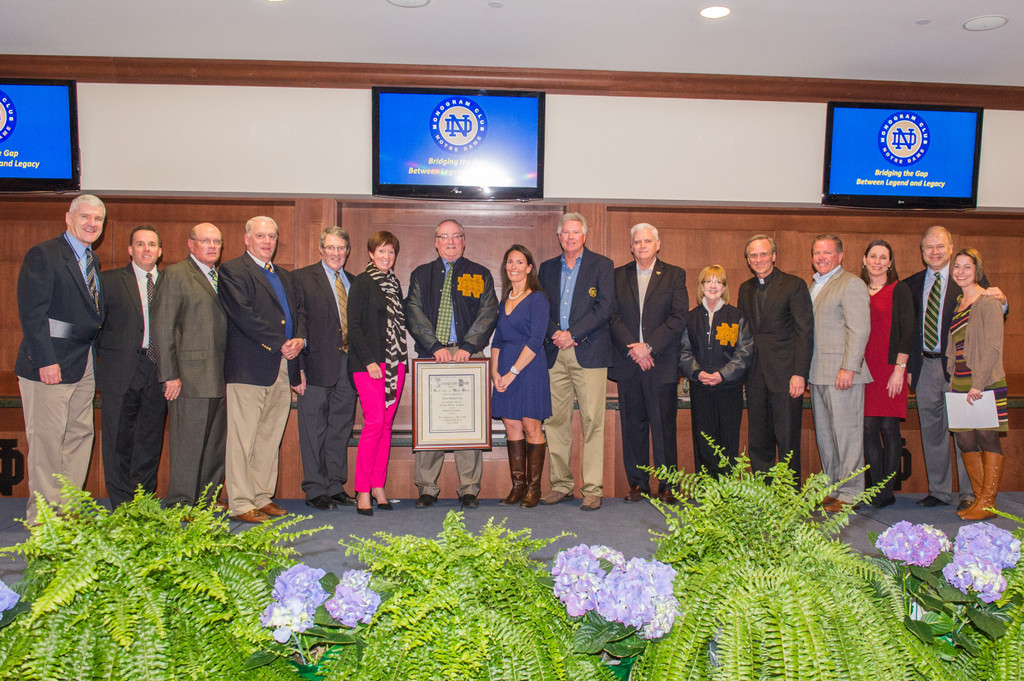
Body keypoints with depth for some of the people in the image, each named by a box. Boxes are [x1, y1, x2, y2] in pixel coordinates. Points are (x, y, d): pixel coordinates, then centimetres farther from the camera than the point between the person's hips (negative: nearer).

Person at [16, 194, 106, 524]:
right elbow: (31, 313, -15)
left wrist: (91, 354, 9)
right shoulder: (43, 255, -8)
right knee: (47, 439, -1)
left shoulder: (92, 259, 16)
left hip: (84, 365, 8)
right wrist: (46, 361, -21)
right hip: (50, 365, -8)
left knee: (80, 435, 11)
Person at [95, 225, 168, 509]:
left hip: (158, 370, 2)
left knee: (151, 439, 8)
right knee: (118, 439, 2)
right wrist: (102, 357, -4)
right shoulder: (110, 281, 5)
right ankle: (122, 506, 12)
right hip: (122, 371, -2)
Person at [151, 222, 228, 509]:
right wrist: (169, 375, -13)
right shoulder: (175, 275, -1)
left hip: (221, 378, 7)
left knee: (217, 444, 11)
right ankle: (181, 505, 9)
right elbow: (162, 328, -6)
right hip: (191, 377, -6)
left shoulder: (223, 277, 18)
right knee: (187, 443, -1)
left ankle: (207, 501, 22)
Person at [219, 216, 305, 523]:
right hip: (249, 367, -7)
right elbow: (243, 315, -13)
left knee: (271, 437, 11)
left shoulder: (284, 276, 22)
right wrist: (281, 344, -15)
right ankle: (241, 503, 5)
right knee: (242, 438, -3)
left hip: (282, 366, 7)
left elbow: (298, 313, 20)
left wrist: (299, 340, -2)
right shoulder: (232, 271, -2)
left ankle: (263, 497, 20)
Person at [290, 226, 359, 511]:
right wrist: (296, 369, -13)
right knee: (314, 432, 2)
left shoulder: (355, 282, 15)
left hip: (348, 367, 5)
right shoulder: (302, 278, 0)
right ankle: (315, 491, 12)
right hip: (317, 367, -5)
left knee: (341, 430, 11)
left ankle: (336, 487, 22)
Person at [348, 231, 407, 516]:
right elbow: (353, 326, -8)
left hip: (395, 361, 6)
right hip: (368, 362, -6)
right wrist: (369, 361, -14)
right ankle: (362, 491, -1)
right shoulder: (361, 283, -3)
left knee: (387, 425, 6)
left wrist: (401, 358, 9)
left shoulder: (394, 284, 16)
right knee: (374, 423, -10)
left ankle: (378, 487, 14)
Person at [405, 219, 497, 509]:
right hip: (431, 355, 1)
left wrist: (467, 346, -11)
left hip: (468, 355, -1)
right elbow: (414, 313, 4)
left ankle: (469, 489, 5)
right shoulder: (421, 275, 15)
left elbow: (488, 313, 2)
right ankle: (427, 488, 7)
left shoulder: (480, 275, 12)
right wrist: (436, 346, -10)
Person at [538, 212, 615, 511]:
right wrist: (554, 333, -6)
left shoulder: (602, 265, 6)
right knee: (555, 420, 4)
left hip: (589, 352, -4)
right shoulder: (547, 268, 18)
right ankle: (561, 484, 14)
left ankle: (593, 489, 1)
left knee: (592, 421, -5)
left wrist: (572, 334, -11)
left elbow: (605, 307, -4)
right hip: (555, 353, 4)